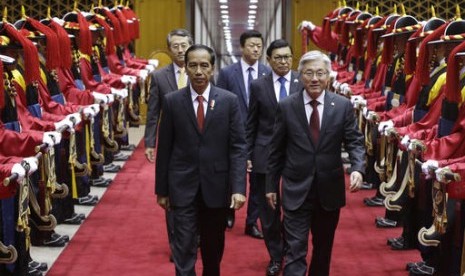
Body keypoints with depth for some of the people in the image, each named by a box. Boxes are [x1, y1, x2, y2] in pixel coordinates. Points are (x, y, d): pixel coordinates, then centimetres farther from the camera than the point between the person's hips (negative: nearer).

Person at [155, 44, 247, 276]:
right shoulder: (172, 101, -2)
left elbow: (238, 146, -4)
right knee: (184, 249, -2)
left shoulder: (229, 100, -2)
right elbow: (164, 148, 2)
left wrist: (238, 187, -13)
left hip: (217, 185, 1)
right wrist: (161, 189, 3)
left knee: (214, 246, 17)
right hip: (183, 186, -1)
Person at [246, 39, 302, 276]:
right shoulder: (258, 86, 2)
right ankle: (275, 256, 24)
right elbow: (251, 125, 5)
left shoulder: (303, 83, -2)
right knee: (268, 211, 8)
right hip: (266, 155, 1)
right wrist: (247, 155, 2)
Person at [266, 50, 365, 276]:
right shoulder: (286, 106, -2)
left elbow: (355, 142, 0)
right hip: (296, 190, -2)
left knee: (323, 248, 18)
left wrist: (357, 168, -20)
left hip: (329, 189, 2)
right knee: (295, 251, -6)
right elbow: (276, 150, 3)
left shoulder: (343, 106, -1)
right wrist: (271, 185, 4)